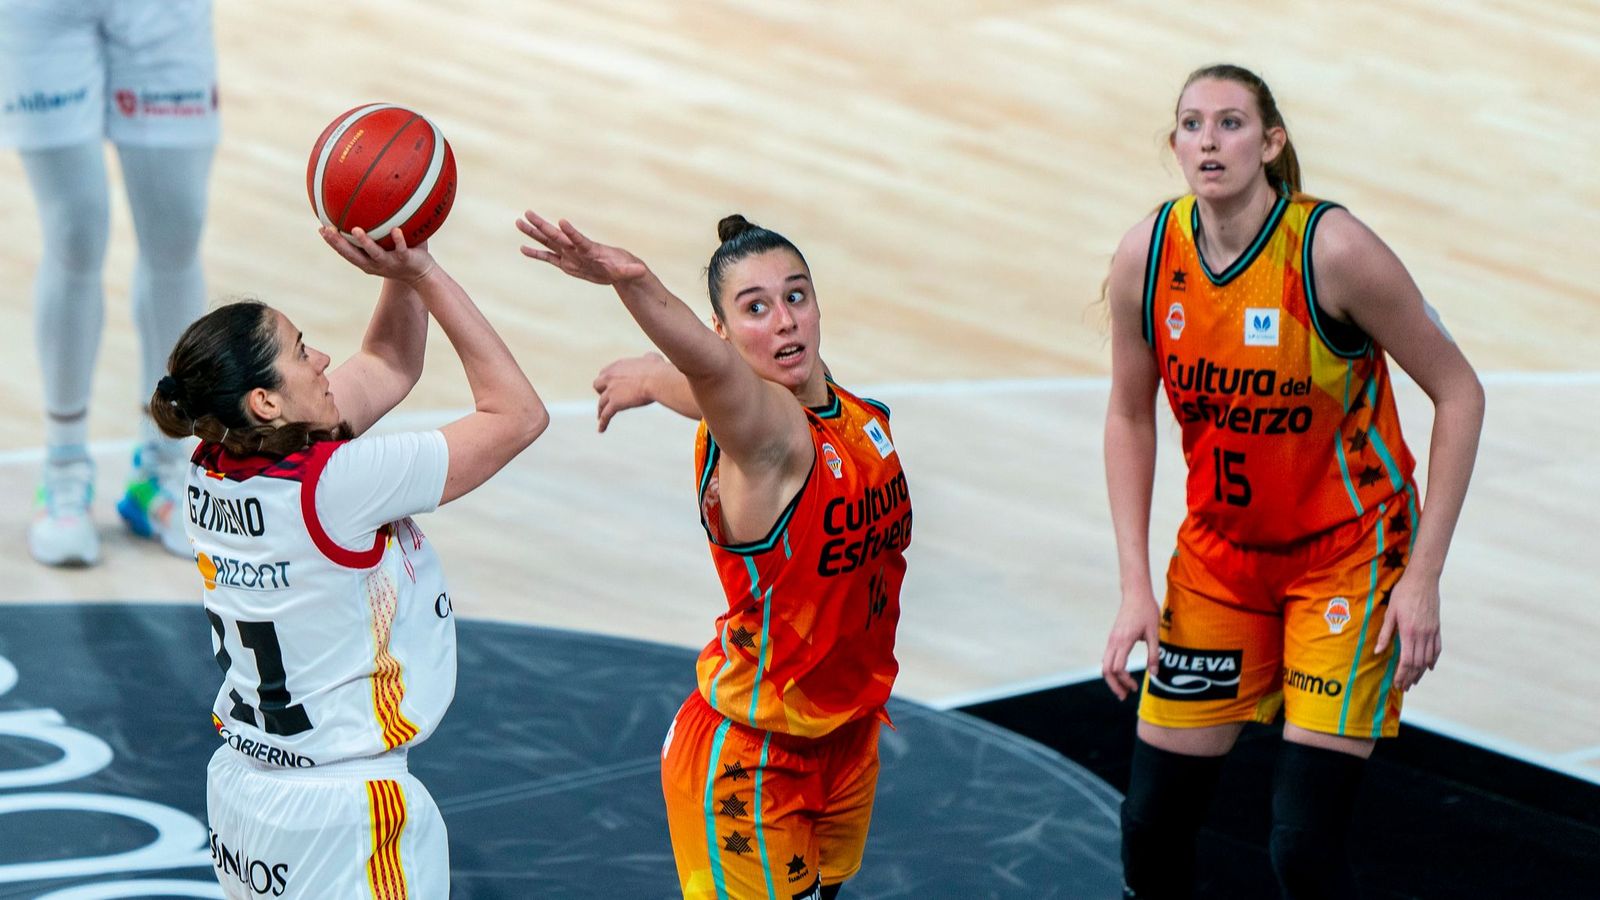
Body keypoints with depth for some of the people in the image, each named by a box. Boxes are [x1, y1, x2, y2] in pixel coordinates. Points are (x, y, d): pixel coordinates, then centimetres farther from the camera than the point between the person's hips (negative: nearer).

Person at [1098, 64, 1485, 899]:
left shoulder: (1333, 250, -21)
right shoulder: (1146, 257, -9)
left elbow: (1457, 393, -13)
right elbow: (1130, 419, 4)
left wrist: (1424, 576, -16)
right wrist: (1136, 586, -3)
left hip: (1349, 553, -4)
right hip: (1219, 553, 4)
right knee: (1152, 821, 5)